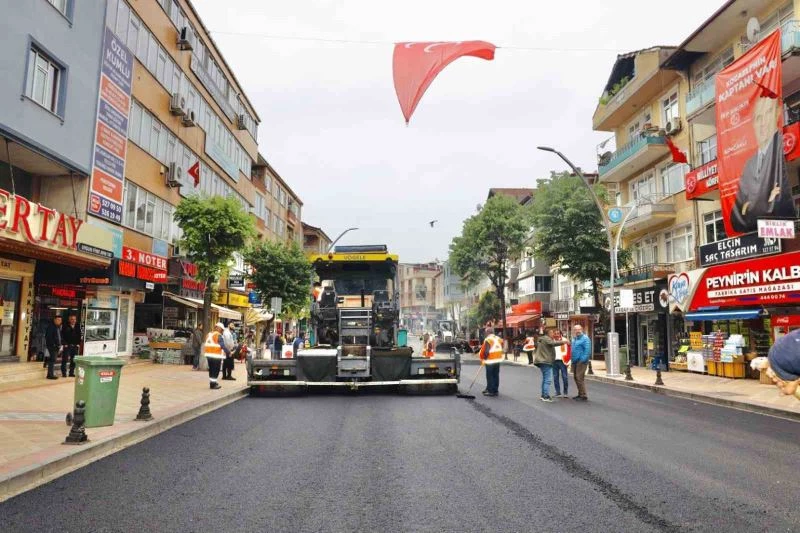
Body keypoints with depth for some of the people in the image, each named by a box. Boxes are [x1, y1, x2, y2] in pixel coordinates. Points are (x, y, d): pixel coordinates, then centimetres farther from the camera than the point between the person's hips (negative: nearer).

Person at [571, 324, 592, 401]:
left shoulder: (585, 338, -10)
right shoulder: (574, 339, 17)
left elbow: (587, 350, -18)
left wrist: (583, 360, -22)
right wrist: (572, 359, 14)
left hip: (581, 361, -9)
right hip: (574, 362, 9)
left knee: (580, 378, -11)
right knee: (576, 378, 13)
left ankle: (583, 396, -5)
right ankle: (580, 394, 24)